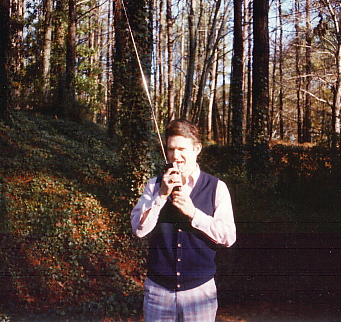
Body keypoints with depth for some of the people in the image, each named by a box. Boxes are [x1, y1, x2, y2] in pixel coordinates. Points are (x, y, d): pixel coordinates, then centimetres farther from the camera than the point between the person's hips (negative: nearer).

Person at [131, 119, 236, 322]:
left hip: (200, 289, -1)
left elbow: (229, 237, -4)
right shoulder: (155, 186, 7)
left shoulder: (216, 188, 3)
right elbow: (139, 229, -2)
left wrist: (193, 213, -13)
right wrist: (162, 195, -10)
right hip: (158, 289, 1)